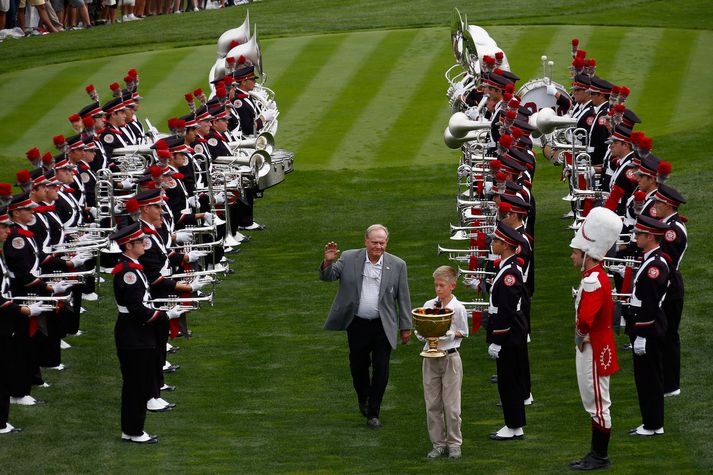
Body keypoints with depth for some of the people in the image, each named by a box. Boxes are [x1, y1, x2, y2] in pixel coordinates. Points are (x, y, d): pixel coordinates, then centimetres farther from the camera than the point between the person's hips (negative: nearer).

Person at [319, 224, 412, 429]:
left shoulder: (397, 265, -2)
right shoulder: (349, 259, -3)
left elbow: (403, 298, 3)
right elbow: (327, 276, -3)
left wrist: (405, 327, 3)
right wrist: (328, 261, -25)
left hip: (383, 326, -1)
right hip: (357, 325, 1)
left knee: (381, 370, -2)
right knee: (358, 366, 12)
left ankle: (373, 412, 9)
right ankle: (363, 399, 39)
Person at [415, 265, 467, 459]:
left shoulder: (457, 308, -6)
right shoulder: (429, 305, 3)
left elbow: (463, 333, 2)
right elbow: (420, 333, 8)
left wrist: (450, 334, -16)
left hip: (450, 358, -3)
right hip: (431, 356, 3)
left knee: (451, 405, 1)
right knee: (432, 404, 6)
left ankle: (454, 443, 13)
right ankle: (438, 443, 16)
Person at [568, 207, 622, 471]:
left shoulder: (593, 282, -23)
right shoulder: (597, 277, 10)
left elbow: (585, 320, -35)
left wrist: (580, 337, -16)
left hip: (593, 350, -10)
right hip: (594, 348, 10)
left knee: (597, 404, -2)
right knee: (595, 404, 16)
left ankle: (600, 457, 5)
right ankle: (597, 455, 23)